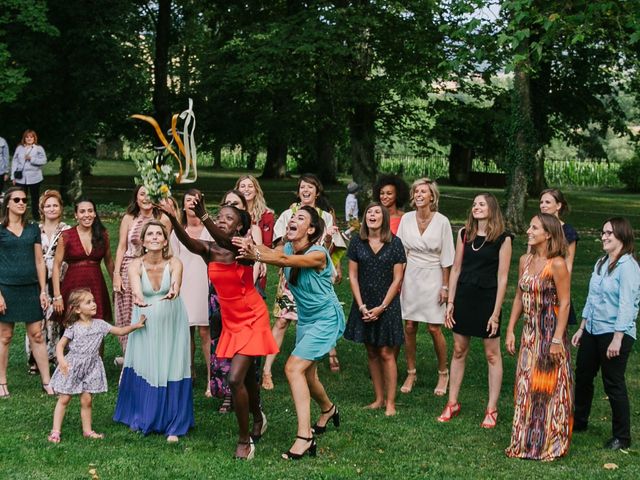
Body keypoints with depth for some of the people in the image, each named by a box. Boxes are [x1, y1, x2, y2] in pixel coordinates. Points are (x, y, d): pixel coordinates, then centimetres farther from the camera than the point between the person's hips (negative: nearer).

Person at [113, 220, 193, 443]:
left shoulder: (174, 263, -13)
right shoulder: (136, 266, -12)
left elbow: (176, 283, -35)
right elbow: (136, 289, -33)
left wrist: (173, 292, -59)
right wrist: (138, 299, -57)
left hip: (171, 323, -1)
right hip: (145, 323, 1)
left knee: (171, 371, -1)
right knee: (143, 370, 5)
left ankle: (173, 426, 12)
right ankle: (140, 418, 29)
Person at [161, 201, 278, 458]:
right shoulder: (209, 250, -7)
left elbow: (225, 243, -42)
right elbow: (188, 242, -28)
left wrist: (202, 216, -58)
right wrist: (172, 218, -48)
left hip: (252, 319, -6)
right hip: (230, 321, 6)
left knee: (235, 379, -17)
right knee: (245, 376, 22)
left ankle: (244, 440, 0)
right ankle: (258, 418, 49)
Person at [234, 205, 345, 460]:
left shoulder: (318, 254, -23)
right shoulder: (288, 248, -2)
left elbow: (286, 261, -39)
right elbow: (272, 253, -22)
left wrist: (256, 254, -56)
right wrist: (252, 246, -45)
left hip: (326, 319, -8)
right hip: (306, 318, 8)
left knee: (294, 368, -21)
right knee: (307, 375, 19)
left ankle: (304, 437, -22)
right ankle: (328, 409, 51)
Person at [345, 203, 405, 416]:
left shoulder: (394, 243, -6)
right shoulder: (357, 242, 1)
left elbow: (397, 279, -5)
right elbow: (353, 276, 3)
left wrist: (382, 307, -10)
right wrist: (361, 306, -5)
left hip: (387, 304, -3)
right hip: (364, 304, 3)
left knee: (386, 353, -4)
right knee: (371, 353, 9)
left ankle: (390, 403, 2)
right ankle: (379, 398, 19)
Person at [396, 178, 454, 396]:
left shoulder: (441, 221, -7)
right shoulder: (406, 219, 0)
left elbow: (446, 257, -4)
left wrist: (445, 286, -6)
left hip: (432, 278, -3)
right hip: (410, 276, 3)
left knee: (434, 329, -2)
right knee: (409, 327, 4)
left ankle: (443, 374, 16)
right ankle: (411, 374, 18)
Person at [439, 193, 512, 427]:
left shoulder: (502, 238, -8)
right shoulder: (464, 234, 5)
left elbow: (502, 278, -9)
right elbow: (456, 269, 8)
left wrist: (496, 313, -11)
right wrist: (450, 302, 3)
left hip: (487, 299, -4)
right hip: (464, 296, 4)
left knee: (492, 355, 4)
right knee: (459, 350, 11)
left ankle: (491, 409, 11)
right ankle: (452, 403, 21)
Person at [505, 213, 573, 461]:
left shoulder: (557, 265, -15)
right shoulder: (525, 260, 6)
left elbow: (564, 303, -15)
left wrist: (557, 339, -17)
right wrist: (510, 330, 10)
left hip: (550, 332, -7)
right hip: (529, 331, 7)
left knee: (549, 387, 2)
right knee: (526, 387, 12)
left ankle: (550, 445, 16)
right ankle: (527, 441, 26)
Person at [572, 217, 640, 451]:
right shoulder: (601, 264, 11)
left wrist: (617, 339, -21)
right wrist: (582, 328, 17)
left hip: (614, 333, -8)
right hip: (592, 330, 8)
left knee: (613, 384, 0)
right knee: (583, 376, 17)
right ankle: (579, 421, 36)